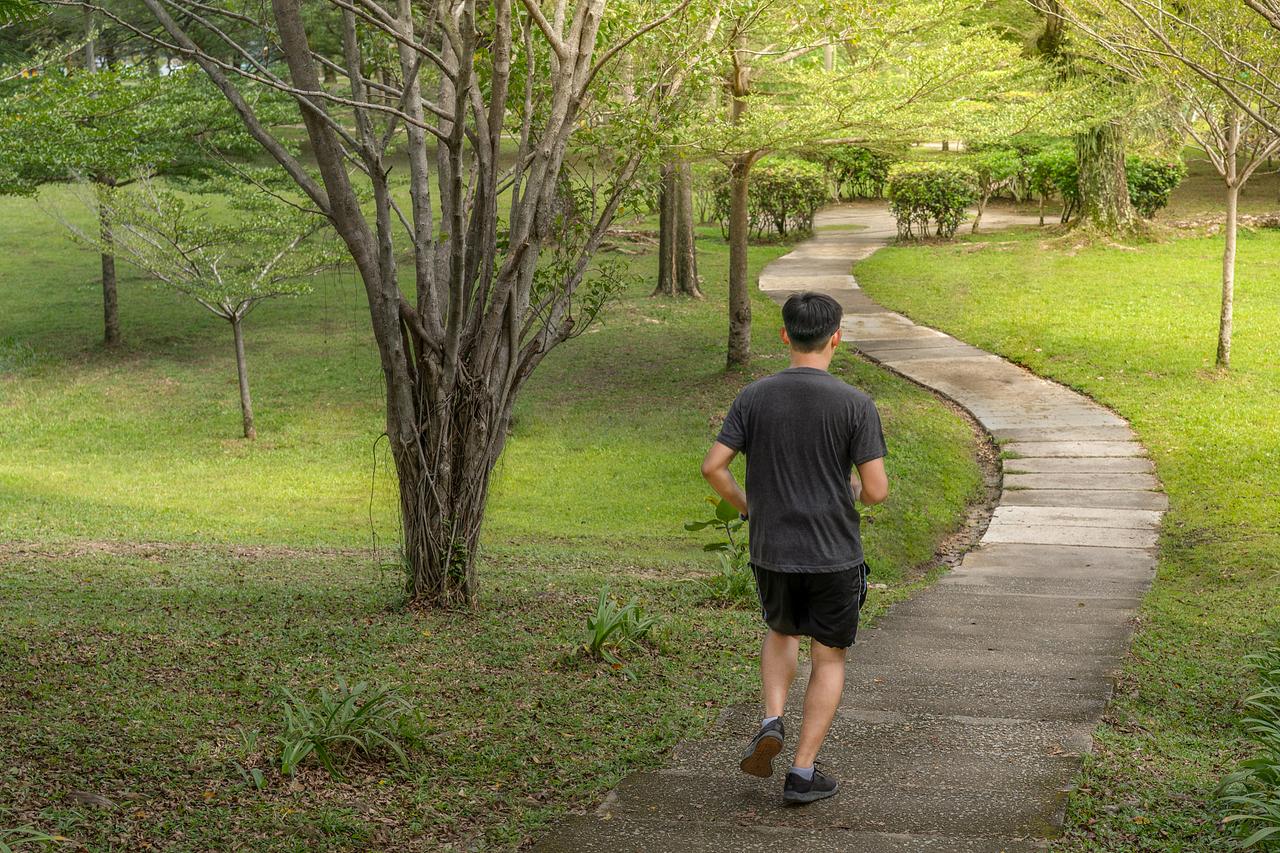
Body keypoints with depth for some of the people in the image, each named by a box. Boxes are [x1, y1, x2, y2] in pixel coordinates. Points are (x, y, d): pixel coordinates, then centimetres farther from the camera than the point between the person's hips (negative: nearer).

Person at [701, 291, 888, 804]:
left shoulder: (754, 398, -5)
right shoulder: (855, 405, -12)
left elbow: (713, 466, -7)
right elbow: (877, 490, -14)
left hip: (771, 552, 3)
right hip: (835, 554, -2)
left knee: (782, 632, 28)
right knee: (829, 658, 13)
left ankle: (772, 722, 7)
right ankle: (803, 773, 11)